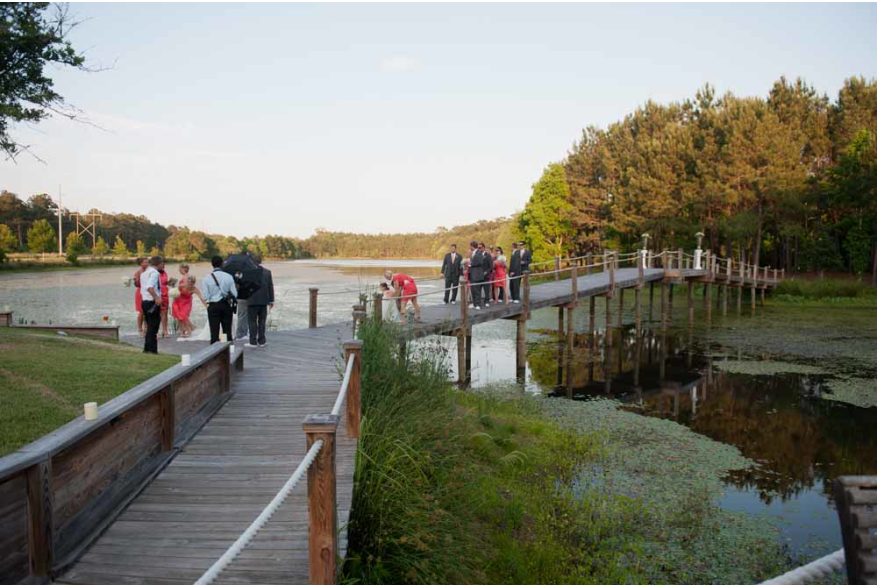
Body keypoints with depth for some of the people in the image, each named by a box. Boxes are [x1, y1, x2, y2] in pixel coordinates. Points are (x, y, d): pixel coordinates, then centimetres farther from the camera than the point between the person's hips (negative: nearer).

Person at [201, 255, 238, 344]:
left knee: (214, 332, 3)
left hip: (213, 307, -1)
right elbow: (234, 294, -4)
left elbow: (205, 297, -7)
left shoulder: (207, 278, -7)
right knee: (227, 331, 10)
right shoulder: (229, 277, -6)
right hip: (226, 306, 1)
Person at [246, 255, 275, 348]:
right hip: (264, 301, 3)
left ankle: (253, 342, 4)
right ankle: (261, 341, 12)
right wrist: (271, 300, 9)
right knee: (262, 321, 10)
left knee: (252, 321, 3)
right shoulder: (268, 272, 0)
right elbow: (271, 287, 3)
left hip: (252, 301, -3)